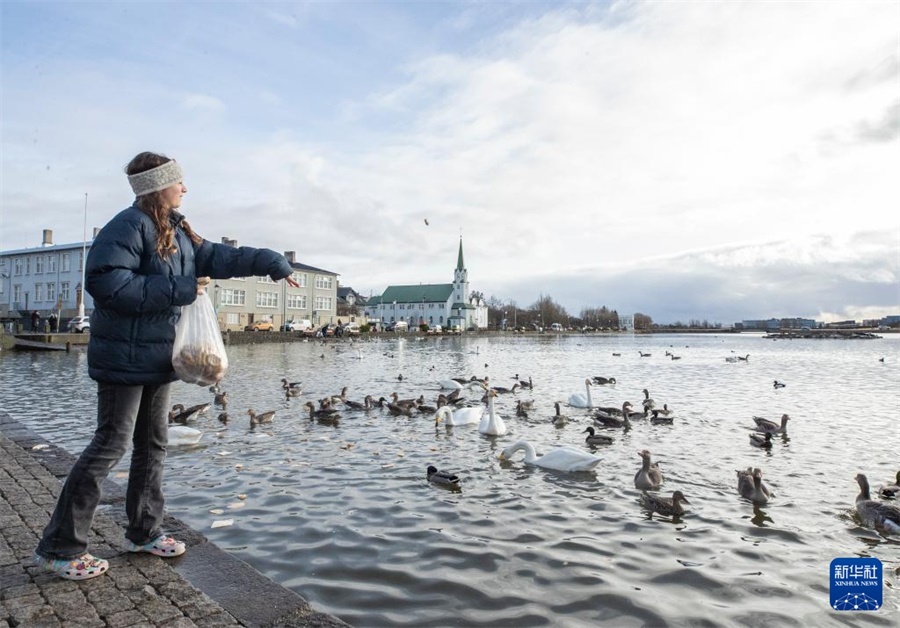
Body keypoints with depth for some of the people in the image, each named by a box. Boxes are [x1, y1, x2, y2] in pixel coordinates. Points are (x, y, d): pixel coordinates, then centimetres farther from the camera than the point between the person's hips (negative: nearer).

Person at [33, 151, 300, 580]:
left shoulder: (176, 231, 11)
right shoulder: (129, 225, -16)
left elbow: (216, 258, 15)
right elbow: (105, 283, -24)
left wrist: (270, 263, 9)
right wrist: (178, 290, -21)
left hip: (158, 356, 9)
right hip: (124, 356, -9)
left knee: (153, 444, 14)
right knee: (111, 444, -4)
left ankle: (144, 532, 28)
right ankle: (59, 548, 11)